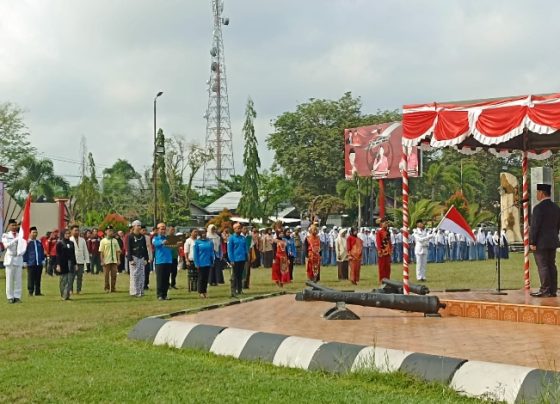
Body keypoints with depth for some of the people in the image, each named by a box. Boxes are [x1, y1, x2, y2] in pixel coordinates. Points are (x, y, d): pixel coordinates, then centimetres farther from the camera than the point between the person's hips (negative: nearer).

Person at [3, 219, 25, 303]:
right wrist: (15, 240, -23)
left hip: (19, 258, 2)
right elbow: (6, 245, -12)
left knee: (18, 279, 0)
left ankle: (17, 297, 5)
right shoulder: (5, 235, 3)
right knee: (9, 279, -3)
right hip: (10, 258, -2)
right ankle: (10, 297, 1)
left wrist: (21, 253, -10)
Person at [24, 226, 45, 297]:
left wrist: (43, 260, 13)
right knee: (31, 279, 0)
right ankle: (30, 292, 7)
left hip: (39, 264, 5)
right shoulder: (27, 243, -4)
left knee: (38, 279, 9)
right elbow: (24, 253, -4)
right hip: (31, 264, -4)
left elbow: (42, 252, 18)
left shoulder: (39, 243, 11)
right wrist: (25, 261, -7)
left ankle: (37, 292, 15)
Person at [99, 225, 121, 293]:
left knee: (114, 275, 4)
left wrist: (118, 260, 4)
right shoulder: (103, 241, -3)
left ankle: (113, 288, 11)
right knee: (106, 275, 2)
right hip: (106, 261, -4)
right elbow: (101, 252, -5)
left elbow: (118, 251, 10)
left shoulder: (115, 241, 9)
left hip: (114, 261, 4)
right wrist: (102, 261, -11)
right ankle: (107, 289, 10)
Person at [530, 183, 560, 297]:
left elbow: (534, 226, -17)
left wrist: (532, 242, -13)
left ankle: (545, 290, -5)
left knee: (542, 266, -5)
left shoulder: (539, 208, -15)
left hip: (541, 243, -8)